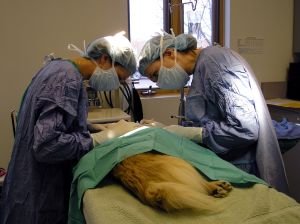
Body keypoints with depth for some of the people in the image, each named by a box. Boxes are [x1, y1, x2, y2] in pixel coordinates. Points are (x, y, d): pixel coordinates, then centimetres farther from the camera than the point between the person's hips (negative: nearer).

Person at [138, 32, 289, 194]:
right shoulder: (202, 66, 9)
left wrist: (189, 133, -18)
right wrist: (166, 130, 1)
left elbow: (245, 129, -25)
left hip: (240, 170, -8)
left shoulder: (213, 61, -18)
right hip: (225, 166, 9)